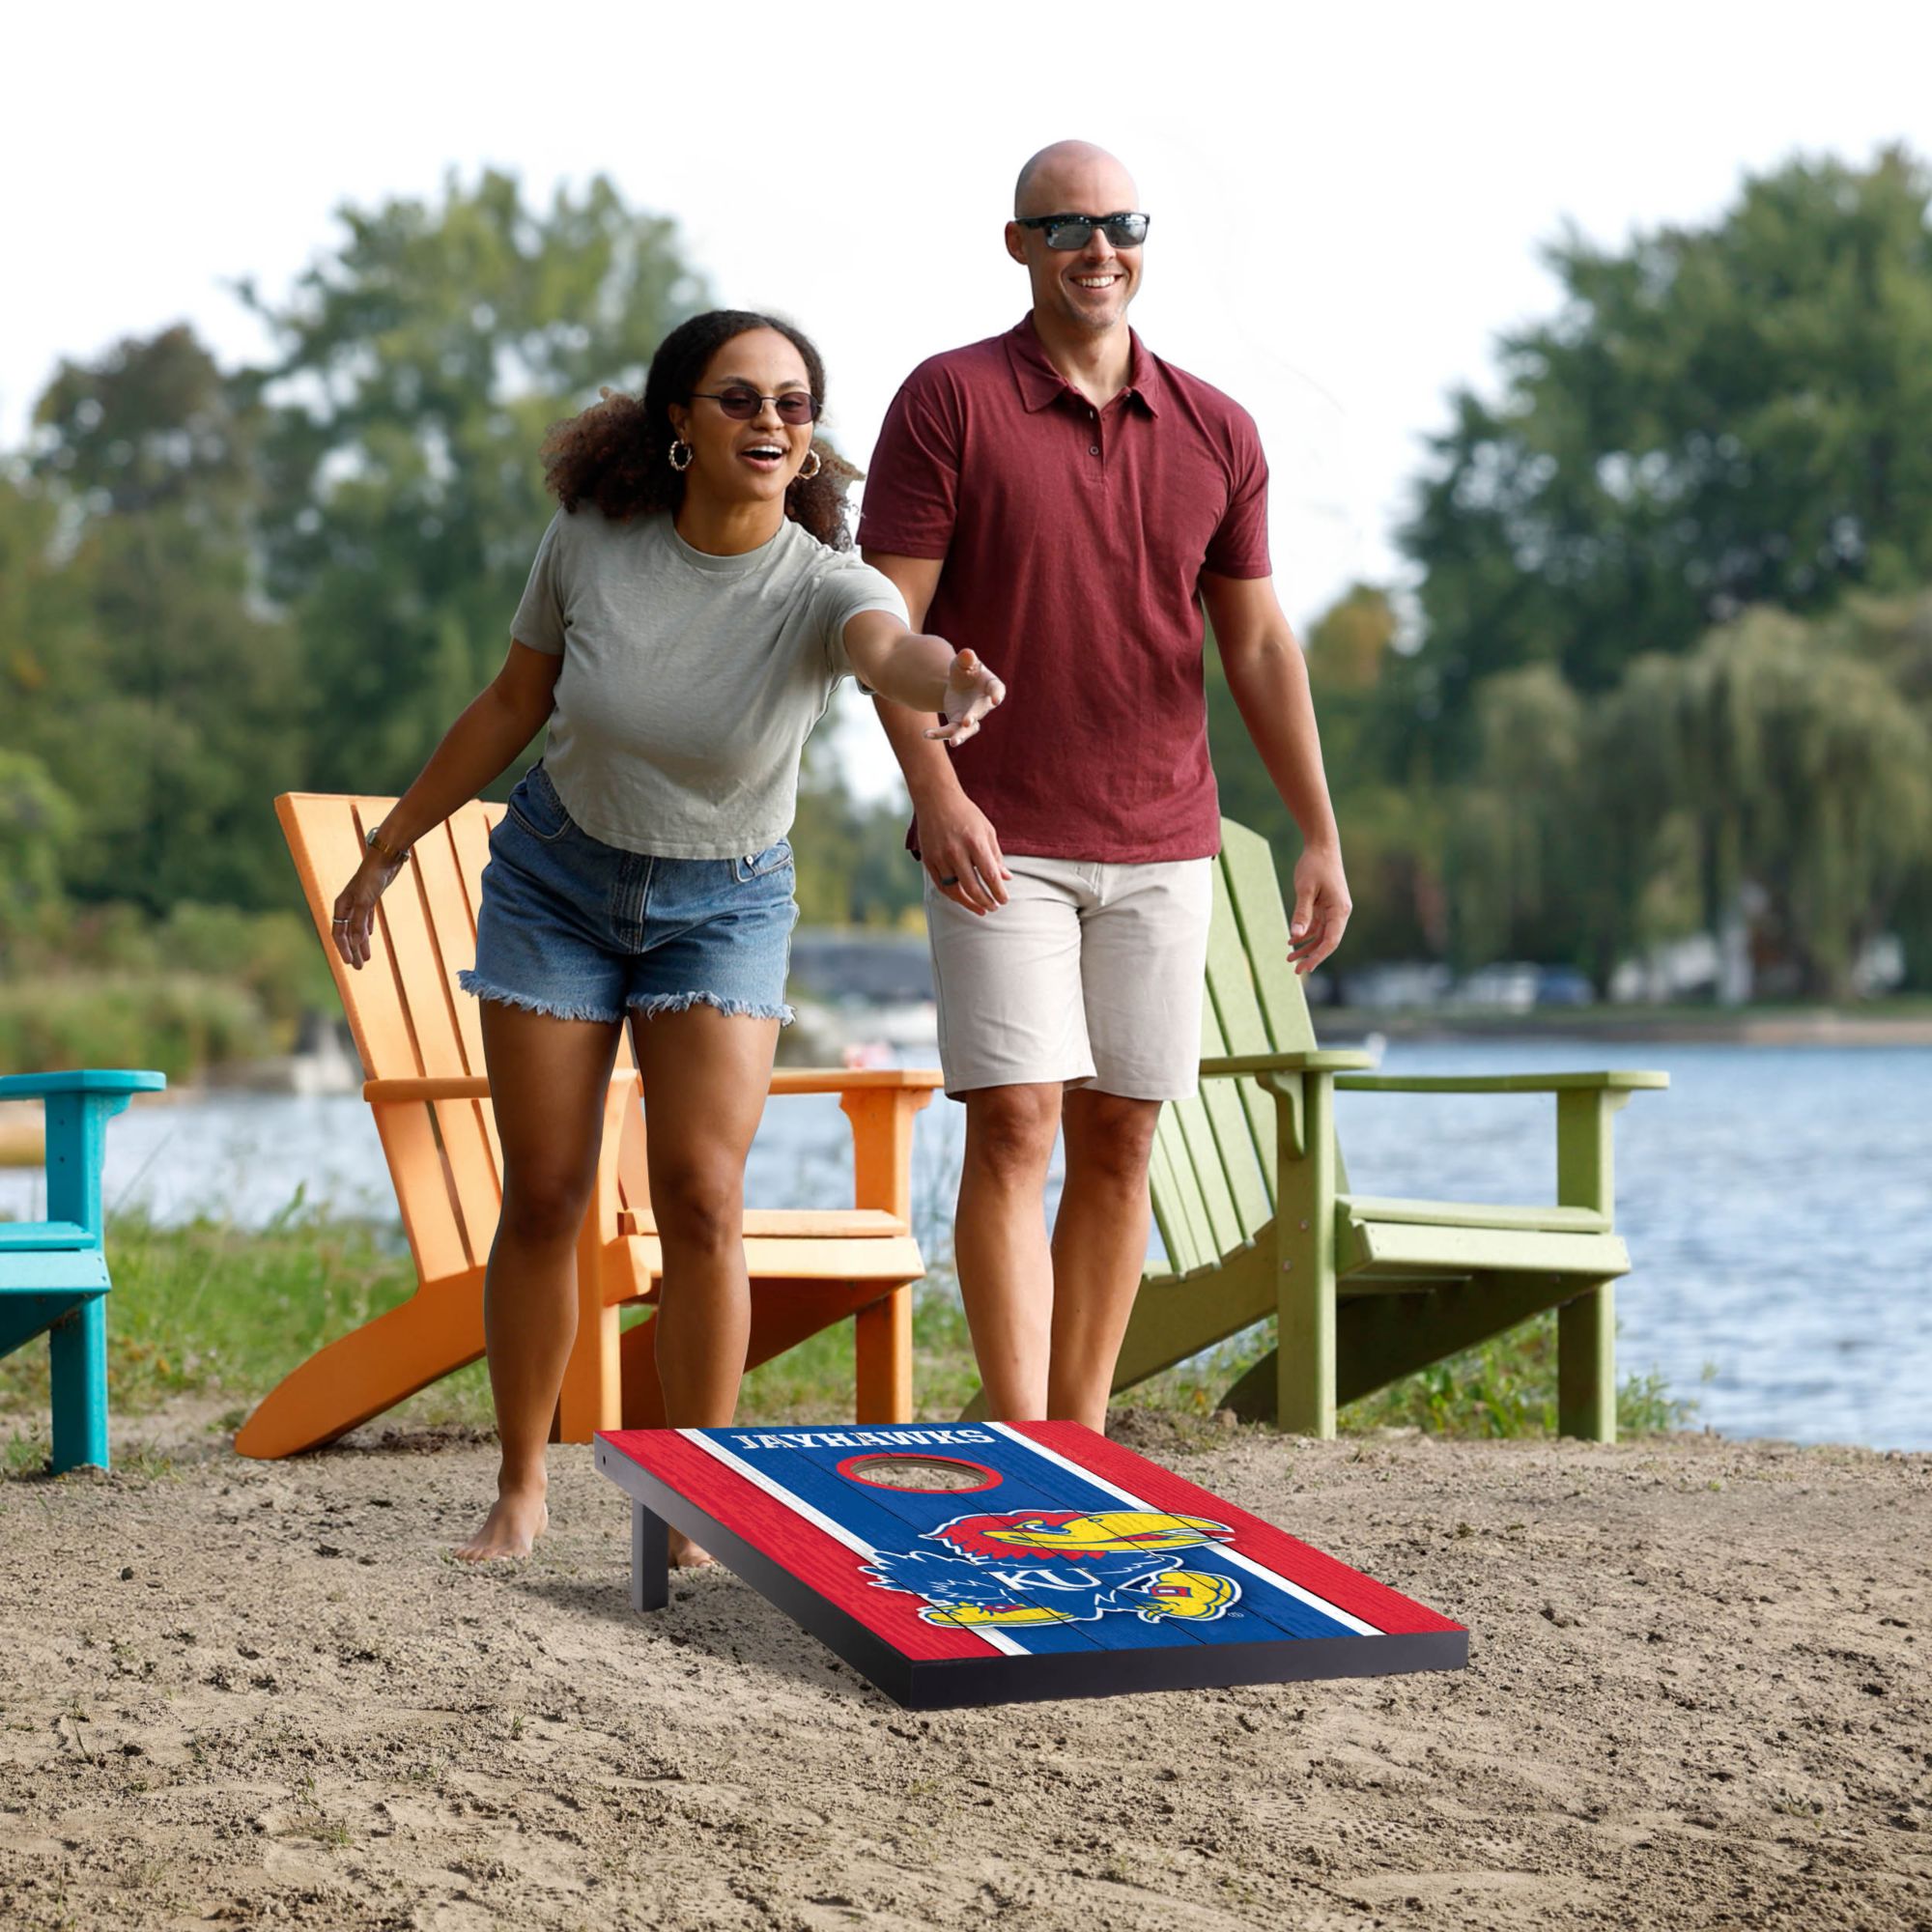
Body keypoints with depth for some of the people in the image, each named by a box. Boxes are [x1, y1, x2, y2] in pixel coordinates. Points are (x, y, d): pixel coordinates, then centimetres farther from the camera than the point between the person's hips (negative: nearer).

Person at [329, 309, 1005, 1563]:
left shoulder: (820, 586, -22)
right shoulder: (592, 540, -15)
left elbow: (893, 647, -47)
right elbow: (514, 705, 0)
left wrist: (949, 682, -72)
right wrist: (392, 846, 7)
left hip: (723, 904, -1)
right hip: (556, 880, 1)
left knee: (702, 1195, -13)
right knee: (545, 1194, 2)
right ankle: (521, 1488, 18)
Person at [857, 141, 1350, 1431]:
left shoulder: (1216, 434, 8)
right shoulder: (951, 401, -3)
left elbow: (1260, 645, 11)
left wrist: (1321, 837, 5)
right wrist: (935, 792, -20)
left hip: (1164, 849, 4)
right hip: (1000, 845, -4)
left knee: (1120, 1144, 5)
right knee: (1014, 1128, -11)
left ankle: (1083, 1450, 13)